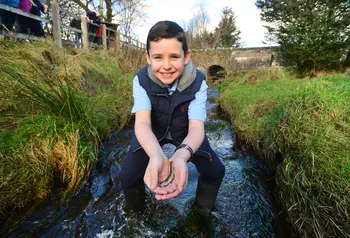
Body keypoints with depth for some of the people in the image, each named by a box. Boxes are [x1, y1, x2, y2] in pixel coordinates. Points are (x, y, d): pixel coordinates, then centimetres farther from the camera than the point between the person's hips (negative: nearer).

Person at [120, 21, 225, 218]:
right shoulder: (141, 80, -26)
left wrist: (182, 155, -60)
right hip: (152, 133, 0)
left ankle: (203, 210, 24)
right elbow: (142, 122, -39)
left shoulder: (198, 82, -27)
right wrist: (156, 156, -61)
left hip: (186, 132, 1)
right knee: (128, 175, -12)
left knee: (216, 171, -10)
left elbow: (197, 127, -37)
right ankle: (136, 213, 24)